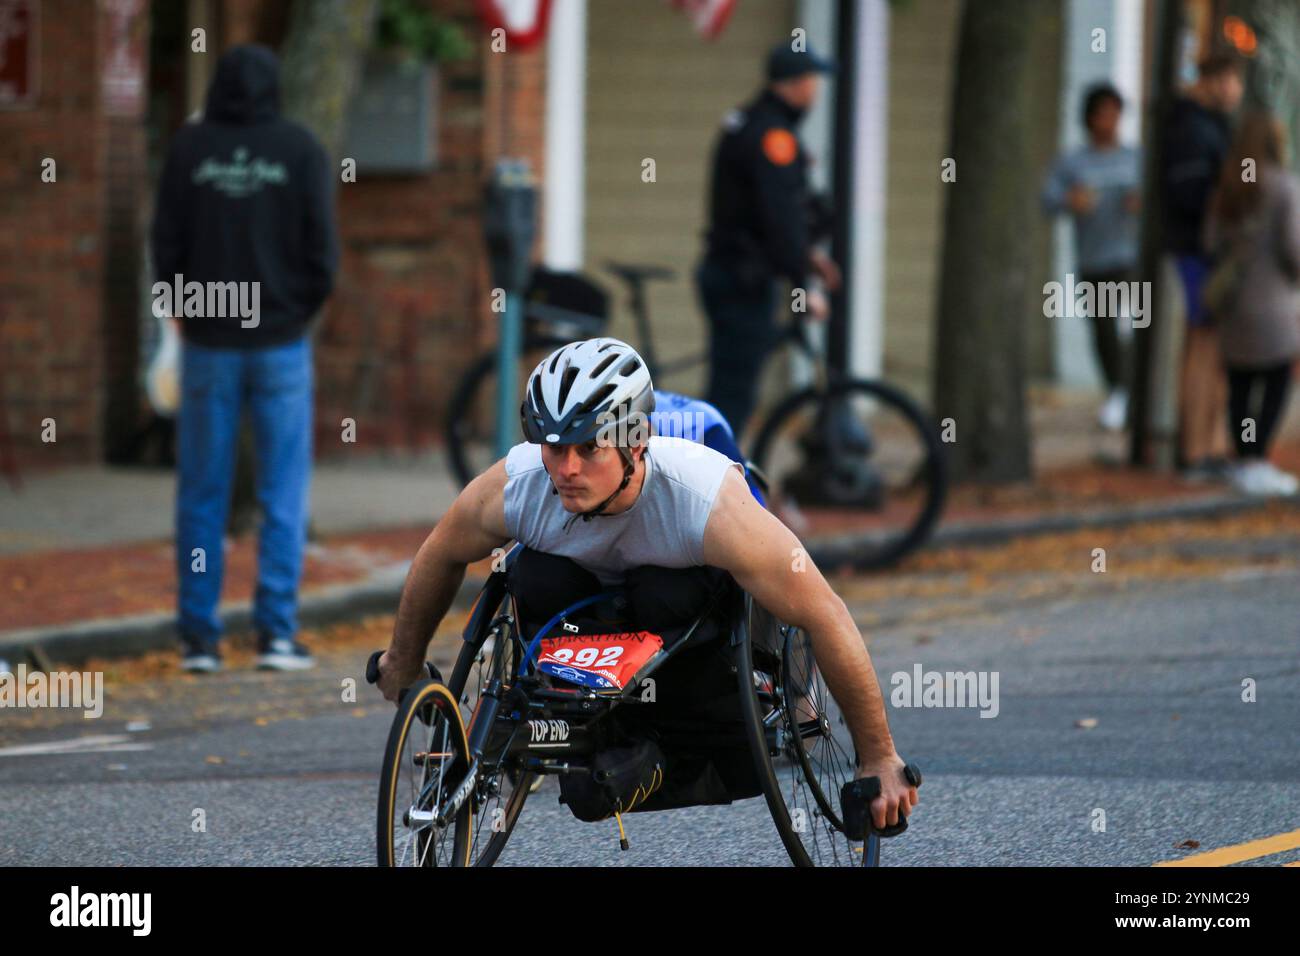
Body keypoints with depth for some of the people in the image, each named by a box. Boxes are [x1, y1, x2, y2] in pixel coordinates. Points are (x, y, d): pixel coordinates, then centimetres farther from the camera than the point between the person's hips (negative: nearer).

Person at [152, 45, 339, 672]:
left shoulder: (188, 150, -2)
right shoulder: (300, 150, -4)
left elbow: (166, 244, -2)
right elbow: (322, 245, -7)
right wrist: (304, 306, 10)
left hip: (209, 341, 1)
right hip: (281, 338, -1)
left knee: (202, 494, 7)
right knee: (283, 491, 5)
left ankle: (199, 636, 6)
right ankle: (277, 631, 0)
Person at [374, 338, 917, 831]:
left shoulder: (711, 509, -41)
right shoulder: (512, 490, -32)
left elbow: (827, 618, -35)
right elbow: (441, 556, -9)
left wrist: (879, 761, -29)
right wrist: (402, 667, 7)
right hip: (589, 587, 2)